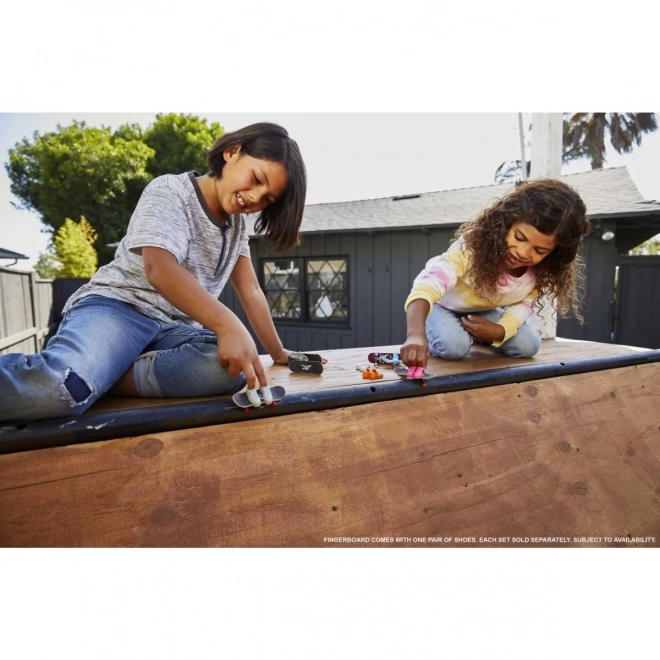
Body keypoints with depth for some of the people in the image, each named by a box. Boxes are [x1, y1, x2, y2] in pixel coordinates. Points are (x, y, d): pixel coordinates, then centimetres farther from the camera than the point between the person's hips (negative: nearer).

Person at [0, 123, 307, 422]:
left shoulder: (237, 224, 17)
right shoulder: (169, 191, -4)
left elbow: (250, 290, 17)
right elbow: (159, 268, -21)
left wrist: (277, 352, 15)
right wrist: (226, 324, -35)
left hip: (174, 328, 7)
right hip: (117, 306, -7)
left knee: (232, 367, -30)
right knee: (60, 386, -41)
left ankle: (98, 376, -21)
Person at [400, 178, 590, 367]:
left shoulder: (540, 270, -23)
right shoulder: (474, 246, -41)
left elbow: (524, 303, -7)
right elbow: (428, 285, -55)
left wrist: (501, 329, -28)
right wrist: (416, 335, -71)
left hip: (484, 311, 5)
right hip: (442, 305, -5)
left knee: (528, 345, -12)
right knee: (453, 346, -33)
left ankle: (473, 335, 14)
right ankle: (431, 333, 3)